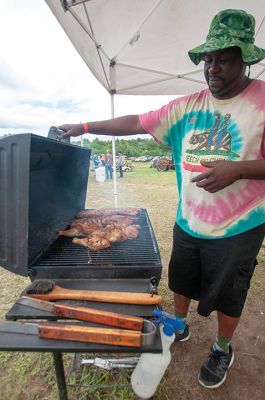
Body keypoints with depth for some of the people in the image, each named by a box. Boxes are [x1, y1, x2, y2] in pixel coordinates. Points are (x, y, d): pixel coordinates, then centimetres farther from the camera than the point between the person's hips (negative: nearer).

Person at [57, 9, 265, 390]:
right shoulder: (189, 105, 1)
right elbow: (137, 122, 1)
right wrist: (84, 126, 0)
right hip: (187, 223, 4)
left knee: (227, 296, 17)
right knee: (182, 282, 22)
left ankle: (223, 349, 47)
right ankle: (179, 326, 52)